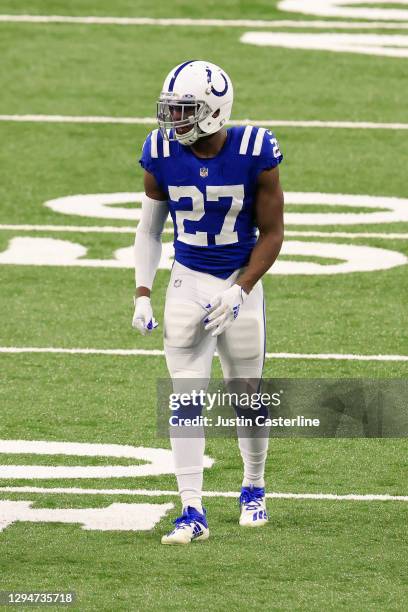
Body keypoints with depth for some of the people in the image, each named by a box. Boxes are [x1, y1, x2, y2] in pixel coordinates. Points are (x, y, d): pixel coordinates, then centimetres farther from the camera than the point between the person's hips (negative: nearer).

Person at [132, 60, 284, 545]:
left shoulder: (255, 154, -17)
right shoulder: (162, 155, -9)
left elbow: (271, 232, -8)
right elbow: (149, 228, 5)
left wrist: (239, 291, -17)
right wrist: (142, 295, -1)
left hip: (239, 284, -1)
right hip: (187, 286, 1)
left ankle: (253, 489, 34)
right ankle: (192, 512, -4)